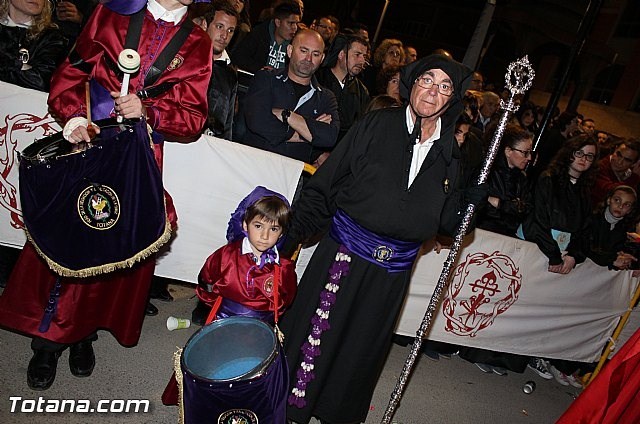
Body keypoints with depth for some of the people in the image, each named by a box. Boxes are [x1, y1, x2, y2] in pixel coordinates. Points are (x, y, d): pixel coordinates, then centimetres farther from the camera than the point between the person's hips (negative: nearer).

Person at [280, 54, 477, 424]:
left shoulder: (449, 153, 5)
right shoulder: (377, 125, -6)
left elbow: (445, 220, 7)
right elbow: (327, 181, -6)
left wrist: (470, 200, -12)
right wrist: (296, 232, -8)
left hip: (392, 269, 3)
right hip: (344, 251, -3)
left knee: (361, 344, 18)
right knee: (317, 329, 7)